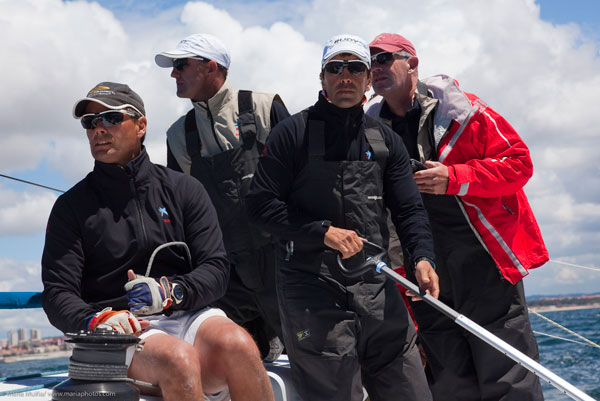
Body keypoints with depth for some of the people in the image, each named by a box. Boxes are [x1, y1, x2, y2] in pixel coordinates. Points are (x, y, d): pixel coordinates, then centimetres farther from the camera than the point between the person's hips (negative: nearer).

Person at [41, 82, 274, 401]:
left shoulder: (183, 189, 14)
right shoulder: (72, 206, 12)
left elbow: (215, 269, 6)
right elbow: (57, 294, 4)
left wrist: (171, 291, -15)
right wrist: (95, 320, -19)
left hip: (188, 315, 2)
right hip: (123, 329, -2)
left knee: (237, 345, -32)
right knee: (179, 359, -35)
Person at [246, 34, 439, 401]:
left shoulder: (386, 140, 14)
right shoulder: (294, 133, 1)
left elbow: (409, 209, 10)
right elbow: (261, 204, -4)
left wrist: (422, 256, -9)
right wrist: (323, 232, -14)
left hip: (375, 285, 4)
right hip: (312, 285, -4)